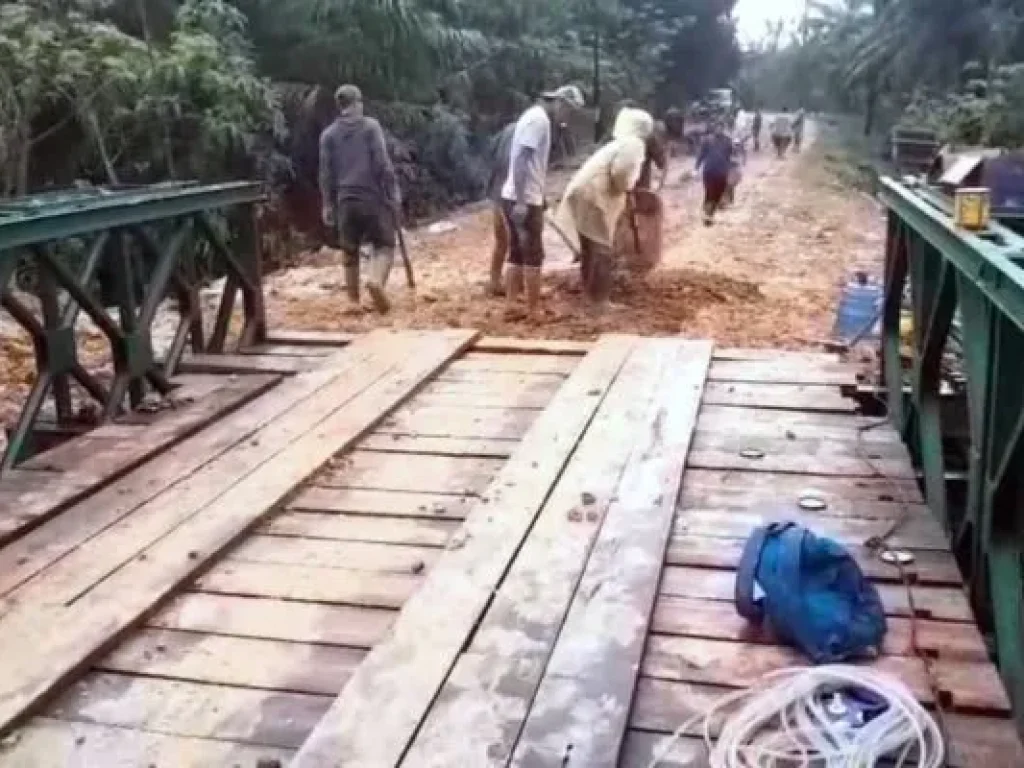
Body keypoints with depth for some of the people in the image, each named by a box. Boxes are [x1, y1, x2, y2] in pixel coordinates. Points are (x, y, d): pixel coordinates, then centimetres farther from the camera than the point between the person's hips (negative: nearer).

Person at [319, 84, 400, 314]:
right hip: (373, 196, -3)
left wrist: (327, 205, 13)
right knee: (385, 245, 5)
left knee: (350, 251, 12)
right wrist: (393, 192, -2)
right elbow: (382, 163, -7)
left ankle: (353, 301, 12)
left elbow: (326, 173, 9)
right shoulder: (371, 126, 0)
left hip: (345, 200, 3)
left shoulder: (328, 134, 9)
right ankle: (376, 279, -23)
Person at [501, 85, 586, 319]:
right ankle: (534, 309, 4)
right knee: (533, 256, -2)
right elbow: (521, 160, -22)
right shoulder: (539, 119, -13)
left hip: (521, 198, 10)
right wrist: (521, 201, -26)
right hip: (524, 200, -10)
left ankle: (512, 305, 15)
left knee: (517, 254, 12)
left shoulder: (537, 117, 17)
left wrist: (539, 197, 25)